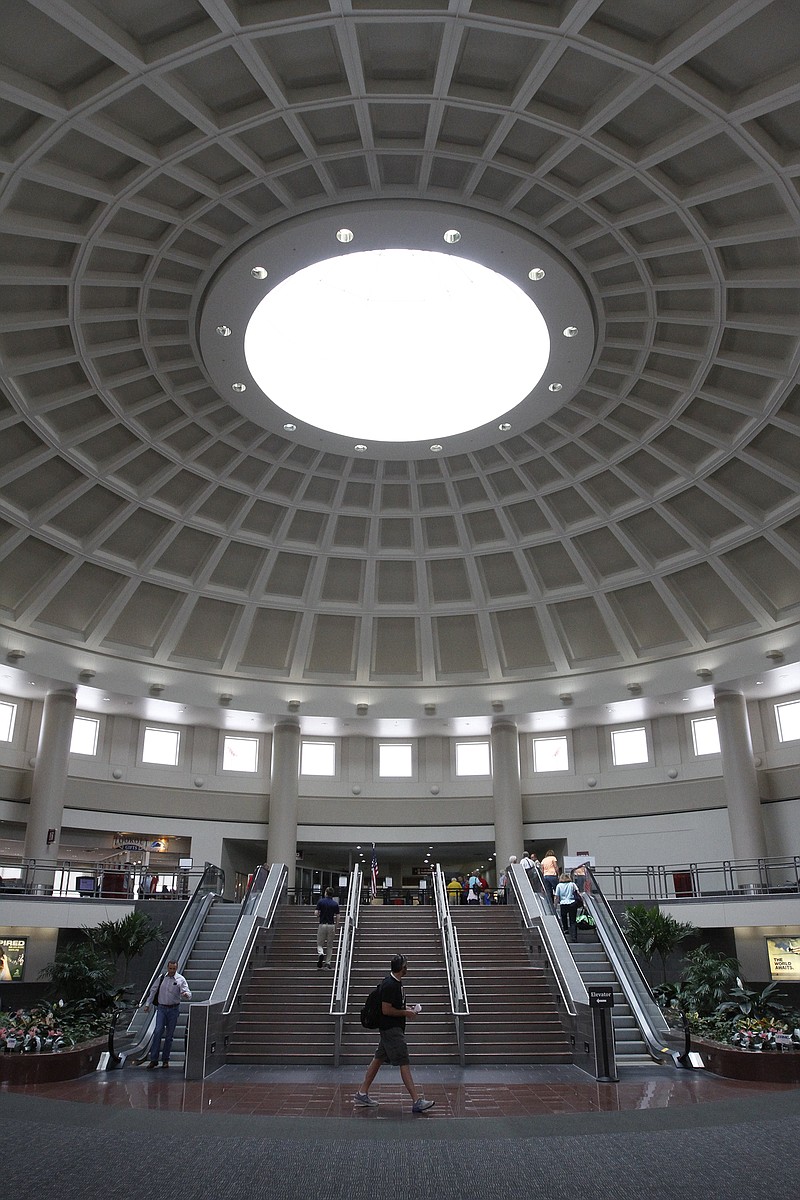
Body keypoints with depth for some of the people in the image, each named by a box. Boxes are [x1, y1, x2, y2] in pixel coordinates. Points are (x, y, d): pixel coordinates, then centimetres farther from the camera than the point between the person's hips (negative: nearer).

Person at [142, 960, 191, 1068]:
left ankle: (165, 1060, 14)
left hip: (173, 1009, -1)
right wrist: (147, 1004, 9)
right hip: (161, 1008, 1)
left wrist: (186, 994, -38)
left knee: (169, 1035, 4)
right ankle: (153, 1059, -7)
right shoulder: (161, 978, 4)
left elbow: (187, 994, -14)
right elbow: (153, 990, 13)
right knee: (158, 1032, -12)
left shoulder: (180, 980, -4)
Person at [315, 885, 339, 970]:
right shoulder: (335, 903, 1)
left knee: (320, 944, 8)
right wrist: (336, 928, 11)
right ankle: (328, 963, 10)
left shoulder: (320, 901, -4)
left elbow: (316, 913, -8)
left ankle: (321, 954, -22)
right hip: (331, 925, 2)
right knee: (330, 945, 12)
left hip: (322, 925, -2)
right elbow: (337, 917, 0)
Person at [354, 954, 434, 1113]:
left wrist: (407, 1007, 11)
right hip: (391, 1029, -10)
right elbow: (386, 1010, -22)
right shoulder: (390, 985, -21)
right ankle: (417, 1101, -8)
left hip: (392, 1029, 10)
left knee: (378, 1059, 14)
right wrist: (406, 1013, -14)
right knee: (404, 1063, -9)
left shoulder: (396, 982, 10)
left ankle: (362, 1094, 21)